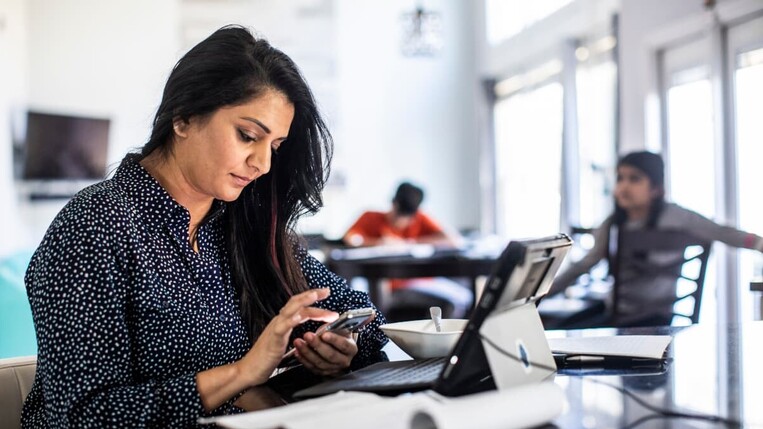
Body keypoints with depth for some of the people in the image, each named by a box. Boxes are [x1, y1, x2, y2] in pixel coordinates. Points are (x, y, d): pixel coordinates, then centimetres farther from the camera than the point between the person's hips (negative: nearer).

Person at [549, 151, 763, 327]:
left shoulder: (673, 216, -6)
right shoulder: (612, 225, 4)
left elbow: (720, 232, -4)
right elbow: (582, 266, 8)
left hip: (655, 316, -4)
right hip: (616, 313, 4)